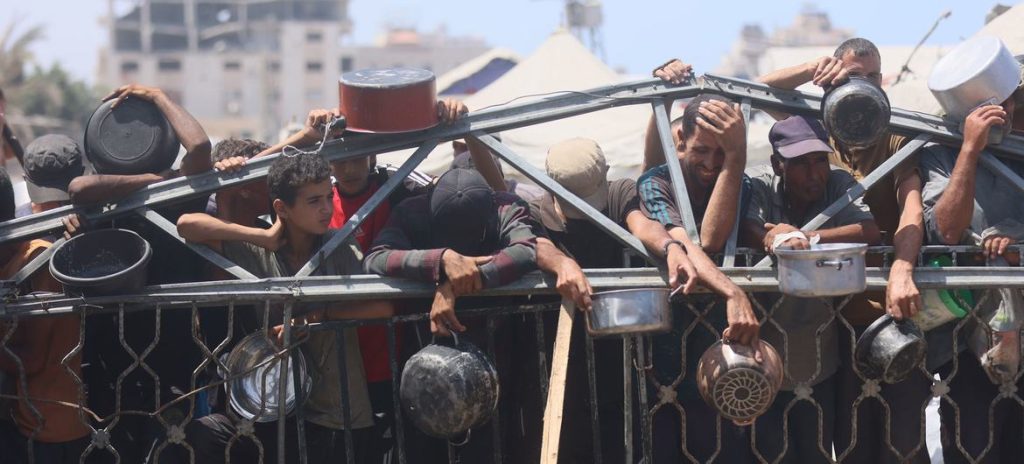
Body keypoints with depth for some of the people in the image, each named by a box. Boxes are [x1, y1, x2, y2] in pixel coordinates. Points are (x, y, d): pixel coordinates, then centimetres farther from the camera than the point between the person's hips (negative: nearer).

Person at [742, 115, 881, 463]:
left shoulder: (838, 184, -3)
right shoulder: (759, 185, -9)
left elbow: (870, 232, -18)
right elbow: (749, 230, -27)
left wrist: (807, 237, -29)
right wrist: (778, 240, -49)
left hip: (820, 363, 3)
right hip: (764, 360, -3)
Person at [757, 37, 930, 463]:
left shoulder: (899, 139, -1)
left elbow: (912, 208, -16)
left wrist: (901, 271, -35)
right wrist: (814, 70, -12)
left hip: (897, 308, -2)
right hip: (841, 313, 2)